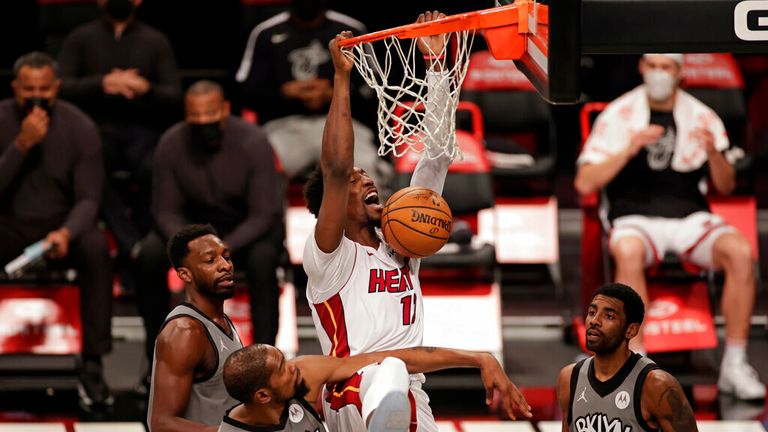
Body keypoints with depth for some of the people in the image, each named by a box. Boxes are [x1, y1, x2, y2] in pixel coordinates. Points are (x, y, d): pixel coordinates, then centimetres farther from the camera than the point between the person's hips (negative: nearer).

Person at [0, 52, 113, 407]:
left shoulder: (80, 128, -8)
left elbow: (88, 199, -10)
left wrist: (66, 232, -32)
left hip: (62, 221, 0)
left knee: (96, 248, -34)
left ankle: (92, 365, -29)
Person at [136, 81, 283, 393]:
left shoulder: (252, 142, -22)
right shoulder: (172, 144, -14)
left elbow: (263, 214, -22)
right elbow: (165, 209, -9)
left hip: (251, 226, -3)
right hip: (197, 223, 3)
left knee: (261, 258, -37)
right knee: (149, 254, -25)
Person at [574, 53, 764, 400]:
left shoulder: (702, 117, 9)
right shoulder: (618, 115, 2)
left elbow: (726, 187, 9)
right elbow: (585, 183, -4)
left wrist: (714, 153, -12)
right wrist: (630, 149, -15)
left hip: (690, 216, 2)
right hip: (635, 216, -2)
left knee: (740, 253, -28)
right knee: (628, 252, -39)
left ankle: (735, 365, -21)